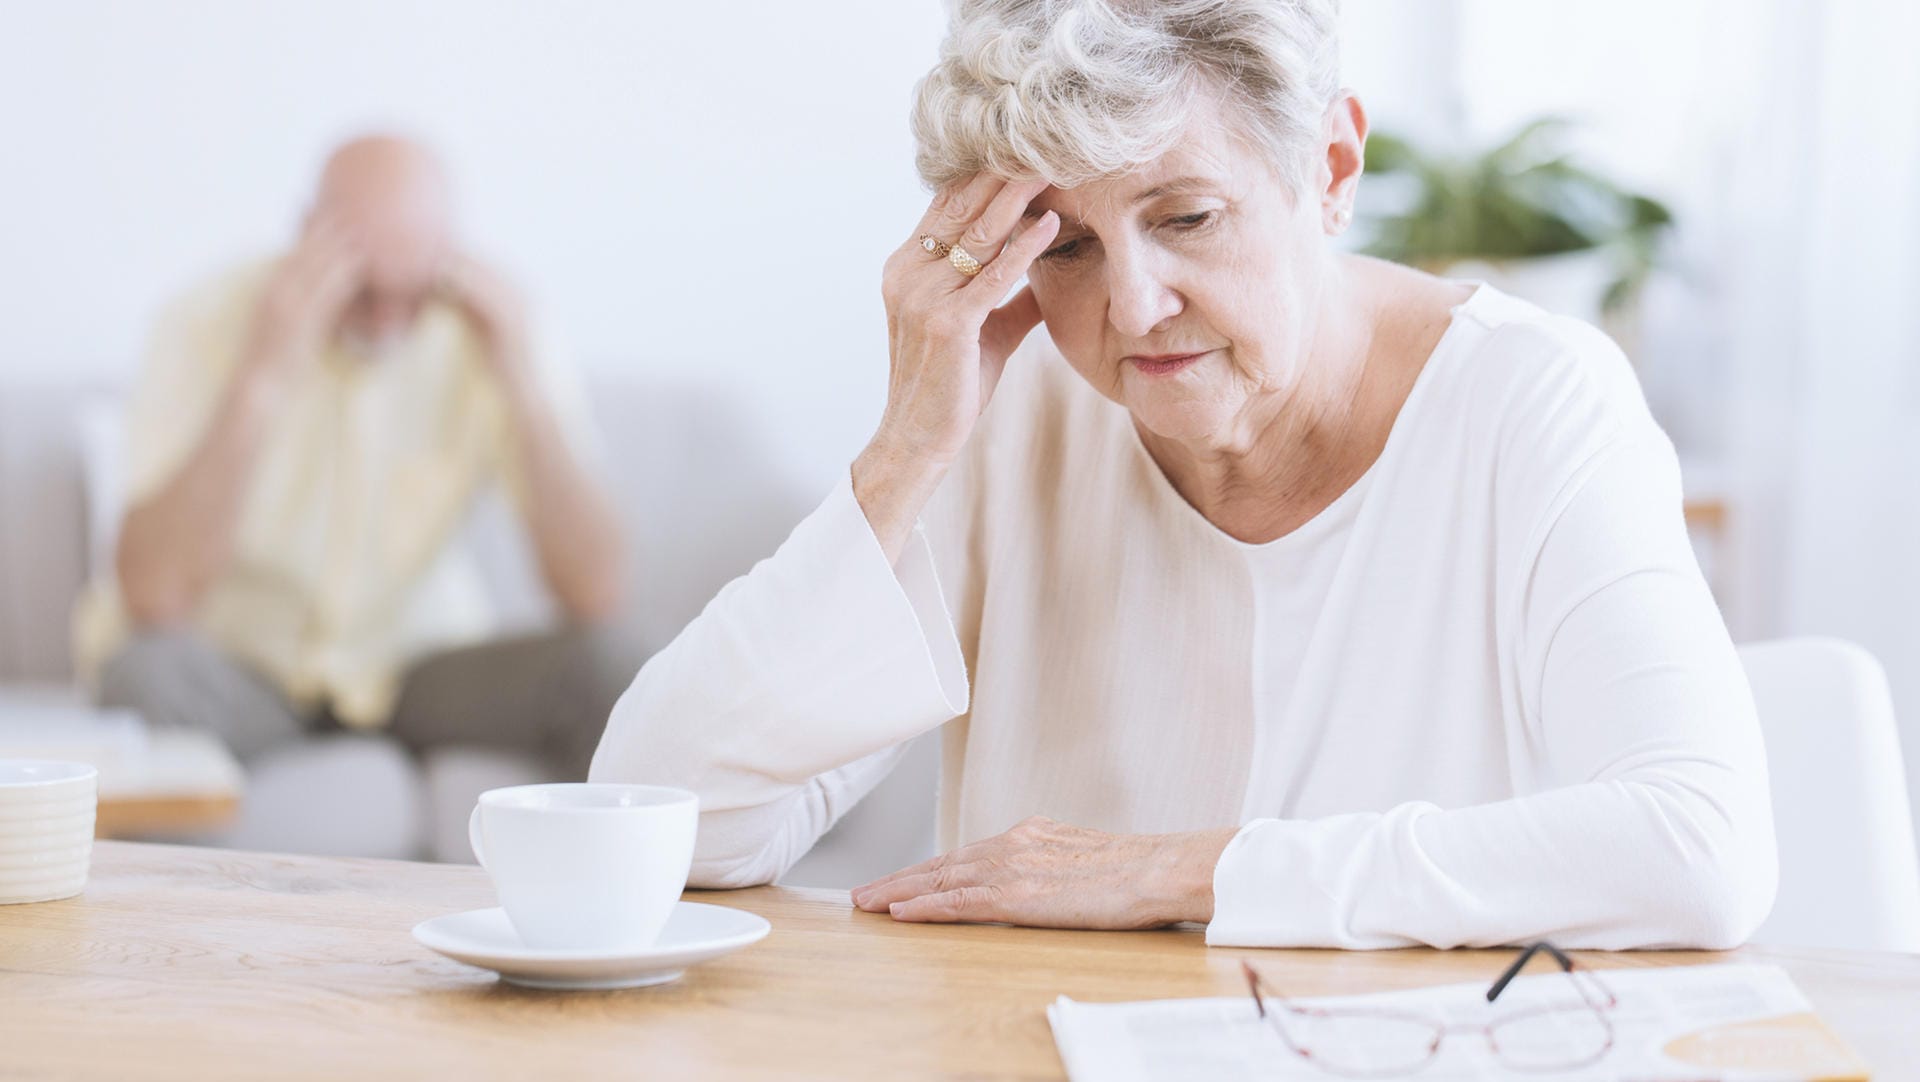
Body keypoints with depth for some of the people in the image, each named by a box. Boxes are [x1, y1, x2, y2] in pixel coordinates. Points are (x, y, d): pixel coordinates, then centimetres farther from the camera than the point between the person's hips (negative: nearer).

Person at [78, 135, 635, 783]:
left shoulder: (488, 328, -13)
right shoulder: (212, 327, -18)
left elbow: (595, 598, -20)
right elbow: (152, 598, -30)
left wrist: (518, 376, -28)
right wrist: (261, 380, -35)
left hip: (418, 657, 2)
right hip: (238, 653, -1)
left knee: (606, 672, -23)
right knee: (142, 675, -34)